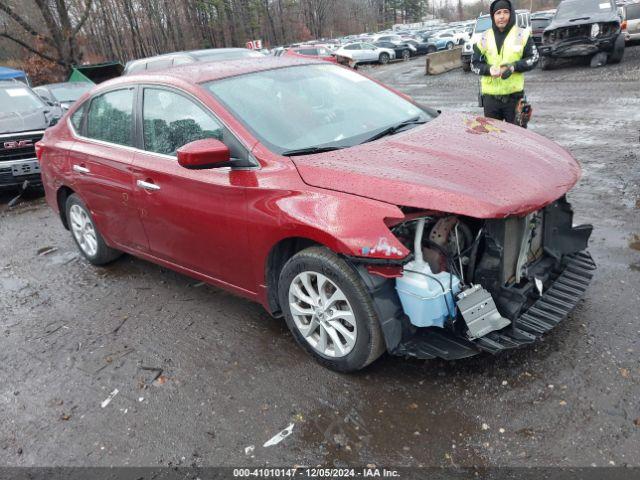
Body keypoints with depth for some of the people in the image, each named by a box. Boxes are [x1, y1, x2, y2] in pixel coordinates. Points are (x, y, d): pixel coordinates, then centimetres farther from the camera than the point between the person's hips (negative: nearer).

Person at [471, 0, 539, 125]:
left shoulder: (522, 35, 1)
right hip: (490, 96, 2)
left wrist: (514, 66, -14)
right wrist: (489, 69, -14)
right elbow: (475, 63, 7)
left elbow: (533, 58, 4)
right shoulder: (484, 37, 5)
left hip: (514, 95, -1)